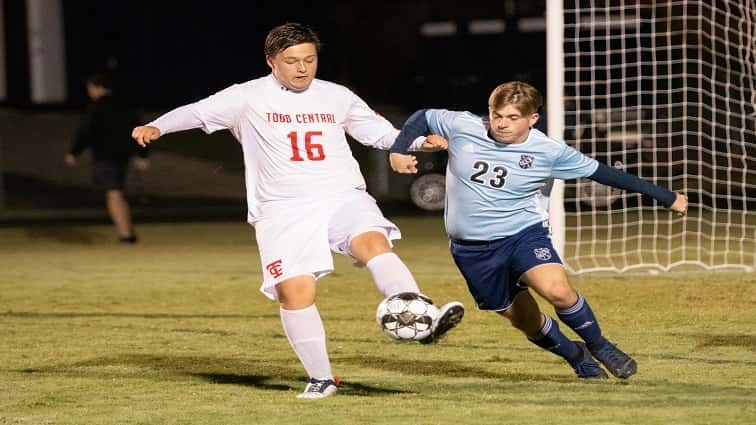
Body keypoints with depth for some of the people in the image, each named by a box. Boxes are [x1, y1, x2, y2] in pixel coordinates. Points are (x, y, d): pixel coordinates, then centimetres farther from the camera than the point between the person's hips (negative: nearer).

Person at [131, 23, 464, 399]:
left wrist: (417, 142, 10)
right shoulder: (249, 98, 4)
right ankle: (321, 378, 1)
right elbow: (198, 112, 0)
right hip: (284, 210, -1)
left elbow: (378, 131, 24)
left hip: (342, 198, 1)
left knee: (375, 244, -28)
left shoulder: (337, 97, 13)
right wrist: (156, 127, -16)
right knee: (295, 291, -15)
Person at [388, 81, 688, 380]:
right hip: (471, 249, 2)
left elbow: (602, 173, -2)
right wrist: (397, 151, -8)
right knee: (524, 320, 8)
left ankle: (598, 346, -3)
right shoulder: (462, 127, -8)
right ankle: (577, 358, 35)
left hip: (524, 233, -2)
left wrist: (666, 197, 3)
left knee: (557, 290, -29)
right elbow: (423, 118, 10)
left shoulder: (549, 152, -11)